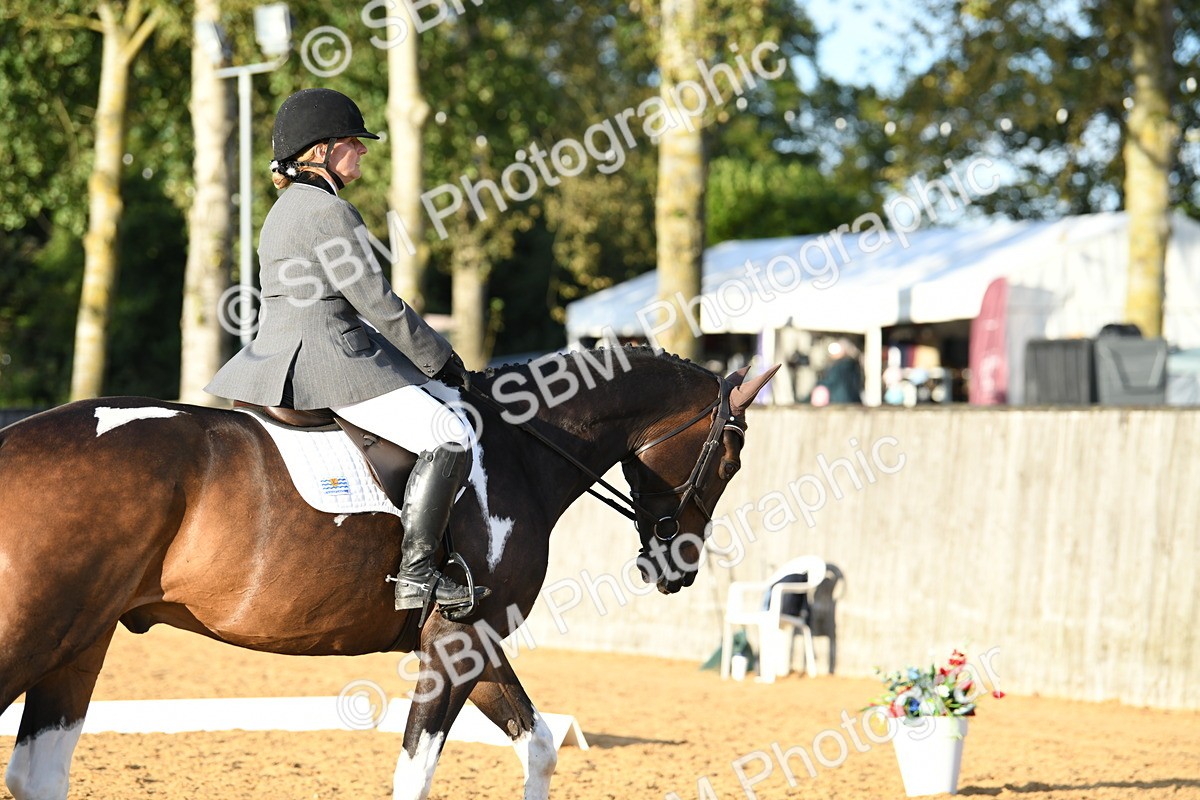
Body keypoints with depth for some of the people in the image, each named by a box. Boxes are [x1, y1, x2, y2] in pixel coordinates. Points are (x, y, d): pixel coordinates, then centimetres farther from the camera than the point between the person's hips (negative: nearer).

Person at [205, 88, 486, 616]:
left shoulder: (284, 211, 19)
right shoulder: (329, 212, -12)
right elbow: (377, 304, -12)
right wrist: (440, 359, 0)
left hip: (276, 364, 10)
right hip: (328, 361, -10)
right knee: (450, 435, -16)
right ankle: (415, 575, -23)